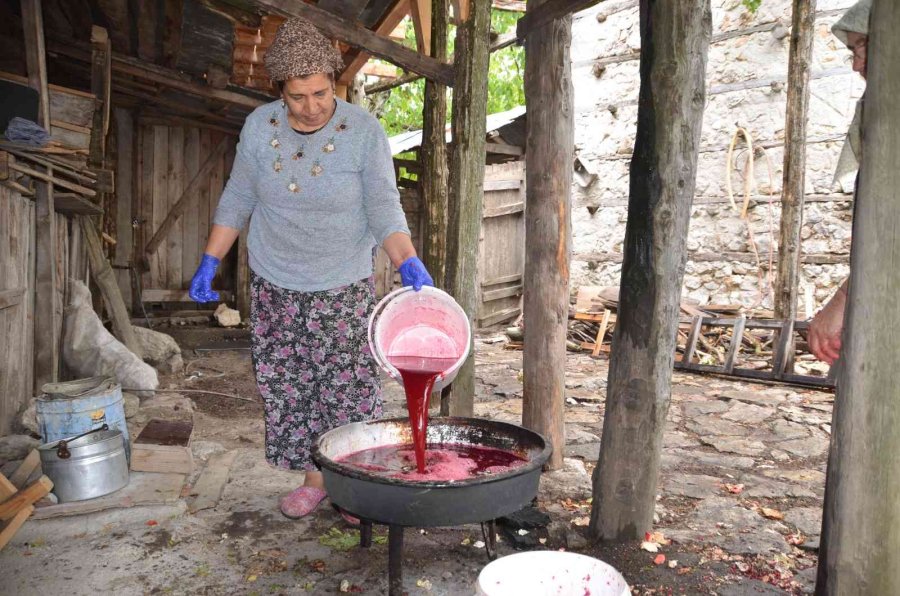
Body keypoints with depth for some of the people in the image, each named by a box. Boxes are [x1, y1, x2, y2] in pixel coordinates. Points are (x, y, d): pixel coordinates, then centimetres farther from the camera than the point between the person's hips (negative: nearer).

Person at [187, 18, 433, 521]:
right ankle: (315, 478, 26)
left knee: (348, 388, 1)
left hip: (344, 288, -3)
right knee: (288, 387, 8)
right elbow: (237, 201, 7)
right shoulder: (259, 127, -3)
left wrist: (409, 264, -30)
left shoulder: (364, 131, -12)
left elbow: (384, 211, -14)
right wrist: (210, 263, 3)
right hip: (275, 285, 3)